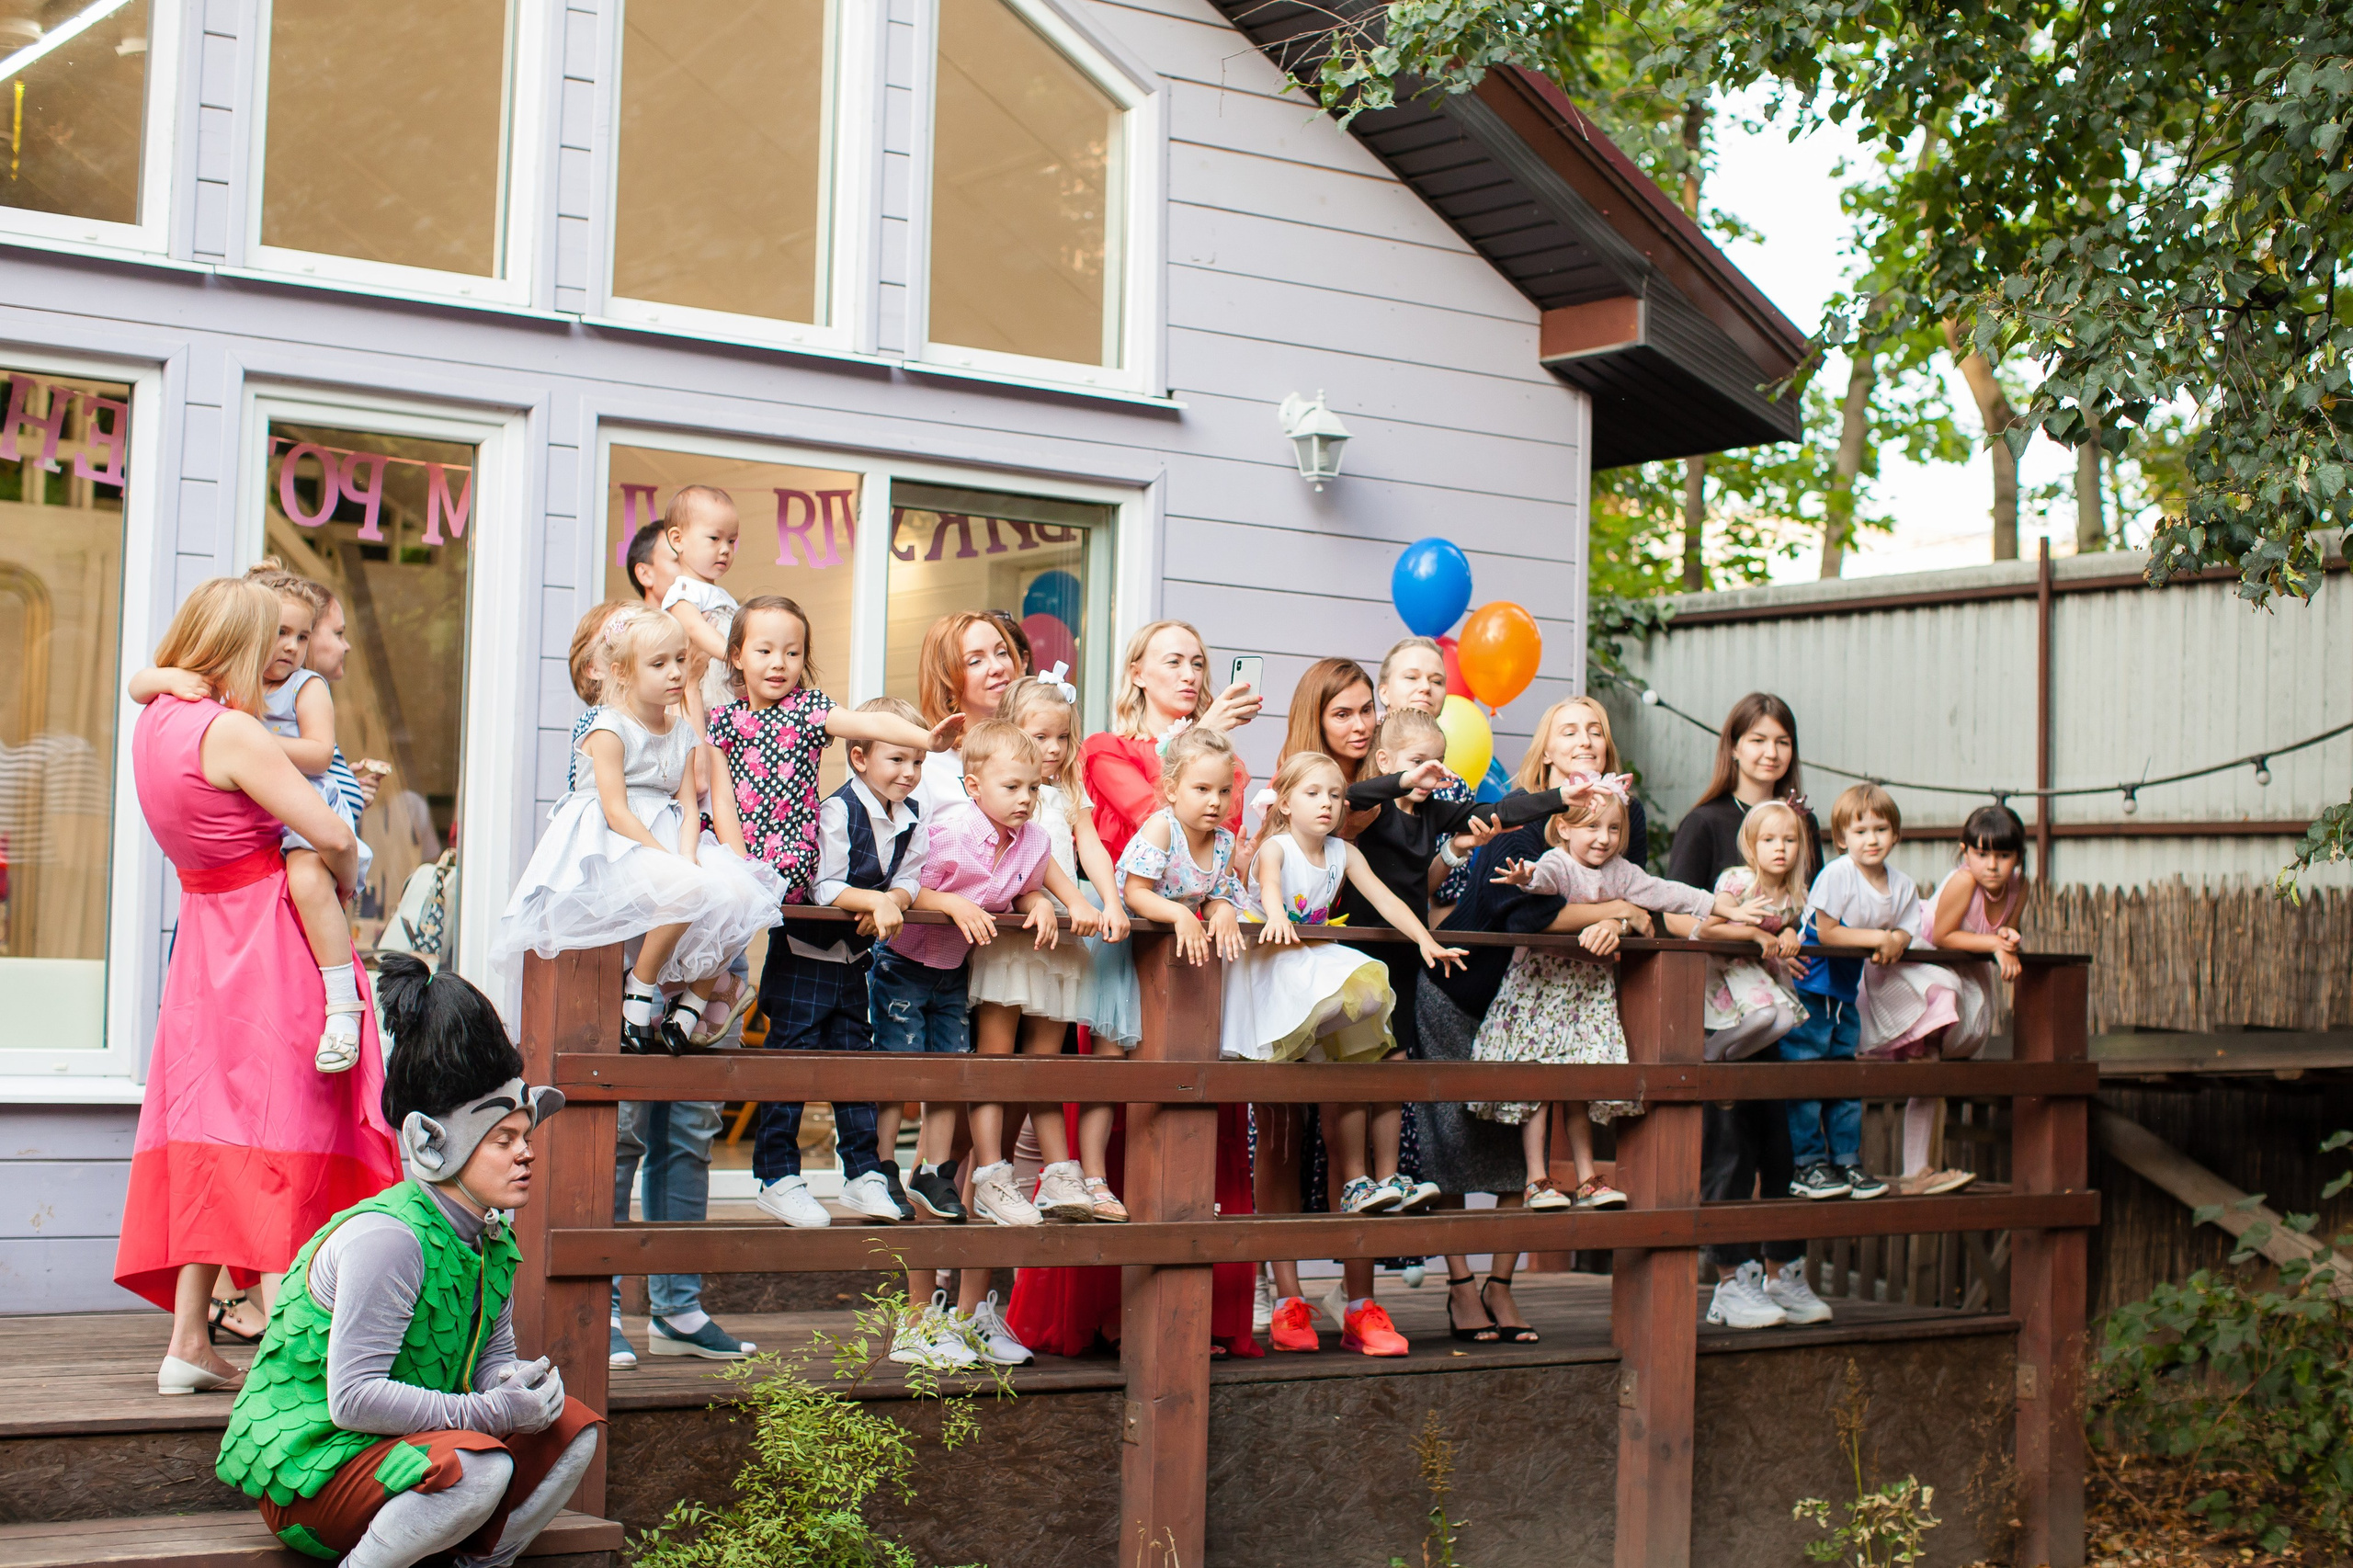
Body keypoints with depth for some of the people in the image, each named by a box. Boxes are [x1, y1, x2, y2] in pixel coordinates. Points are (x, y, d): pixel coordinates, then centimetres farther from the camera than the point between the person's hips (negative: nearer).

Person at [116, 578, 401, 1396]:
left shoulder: (152, 723, 8)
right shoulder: (231, 731, -18)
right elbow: (332, 836, -21)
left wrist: (320, 775, 17)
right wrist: (344, 887, 0)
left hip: (205, 936, 8)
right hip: (273, 944, -8)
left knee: (211, 1131, 11)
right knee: (281, 1139, -5)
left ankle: (189, 1343, 12)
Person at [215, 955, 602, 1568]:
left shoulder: (495, 1236, 4)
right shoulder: (385, 1238, -23)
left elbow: (494, 1352, 13)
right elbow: (353, 1397, -25)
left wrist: (515, 1382, -12)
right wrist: (486, 1411, -27)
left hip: (404, 1446, 9)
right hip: (307, 1463, -9)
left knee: (573, 1430, -3)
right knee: (478, 1465, -33)